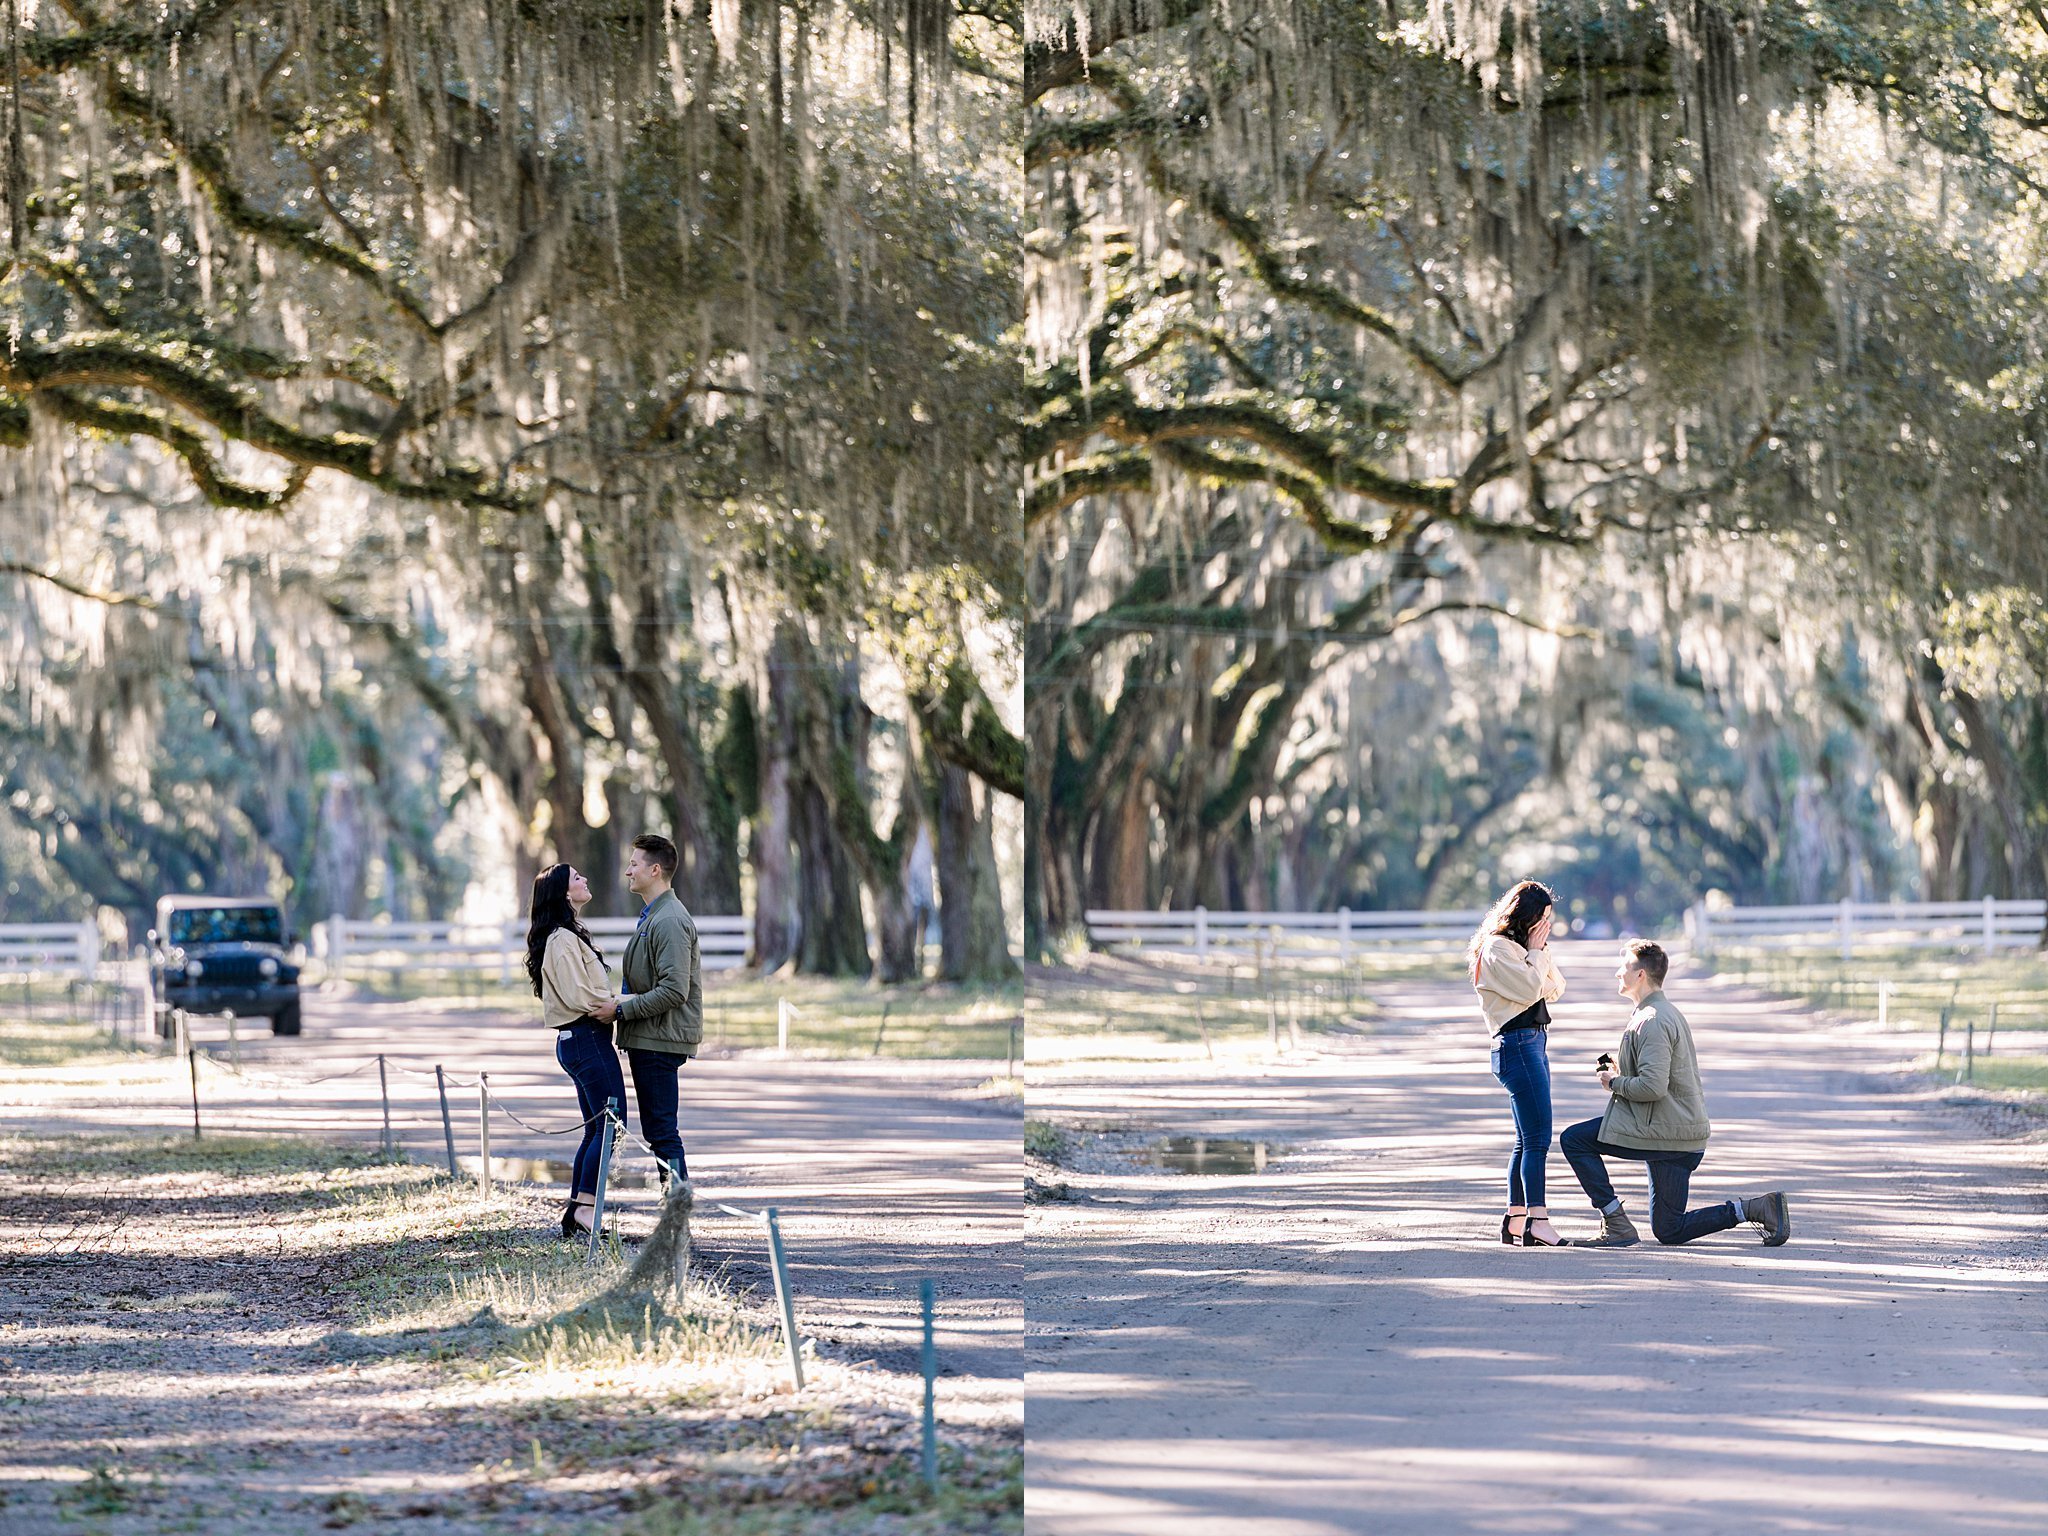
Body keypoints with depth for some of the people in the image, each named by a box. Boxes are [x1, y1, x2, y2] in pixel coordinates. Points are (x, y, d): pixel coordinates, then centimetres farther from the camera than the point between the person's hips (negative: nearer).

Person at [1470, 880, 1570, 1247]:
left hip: (1535, 1042, 10)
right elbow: (1528, 989, -18)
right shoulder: (1497, 948, -9)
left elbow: (1555, 989, 16)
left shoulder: (1522, 946, 20)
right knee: (1537, 1137, -17)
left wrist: (1542, 952, 5)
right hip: (1517, 1045, -10)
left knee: (1528, 1139, 11)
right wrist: (1535, 952, -6)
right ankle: (1537, 1221, -23)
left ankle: (1515, 1220, 14)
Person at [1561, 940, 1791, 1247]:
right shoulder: (1668, 1013, 18)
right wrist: (1620, 1073, 13)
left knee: (1574, 1139, -5)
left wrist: (1614, 1082, -9)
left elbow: (1652, 1086, -26)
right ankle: (1756, 1208, 4)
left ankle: (1617, 1226, -8)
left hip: (1666, 1134, -10)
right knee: (1669, 1231, 12)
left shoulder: (1652, 1022, -16)